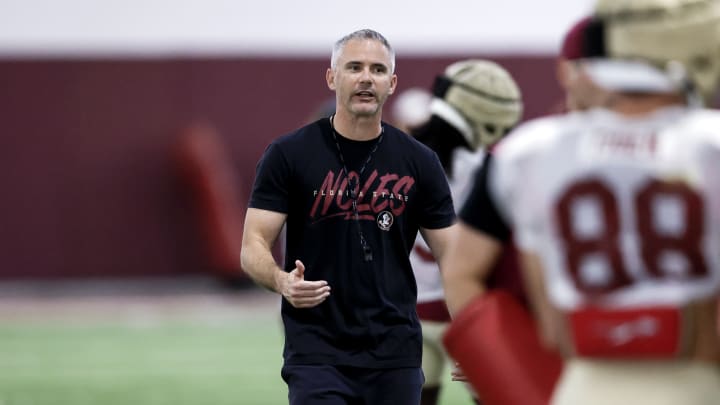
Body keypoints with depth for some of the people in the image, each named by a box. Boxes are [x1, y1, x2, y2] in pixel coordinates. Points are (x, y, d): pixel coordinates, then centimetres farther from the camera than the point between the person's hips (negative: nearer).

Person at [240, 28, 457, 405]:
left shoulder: (418, 162, 5)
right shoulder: (289, 155, -2)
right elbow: (253, 247, -3)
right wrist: (282, 281, -26)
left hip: (395, 355, 3)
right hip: (318, 355, -3)